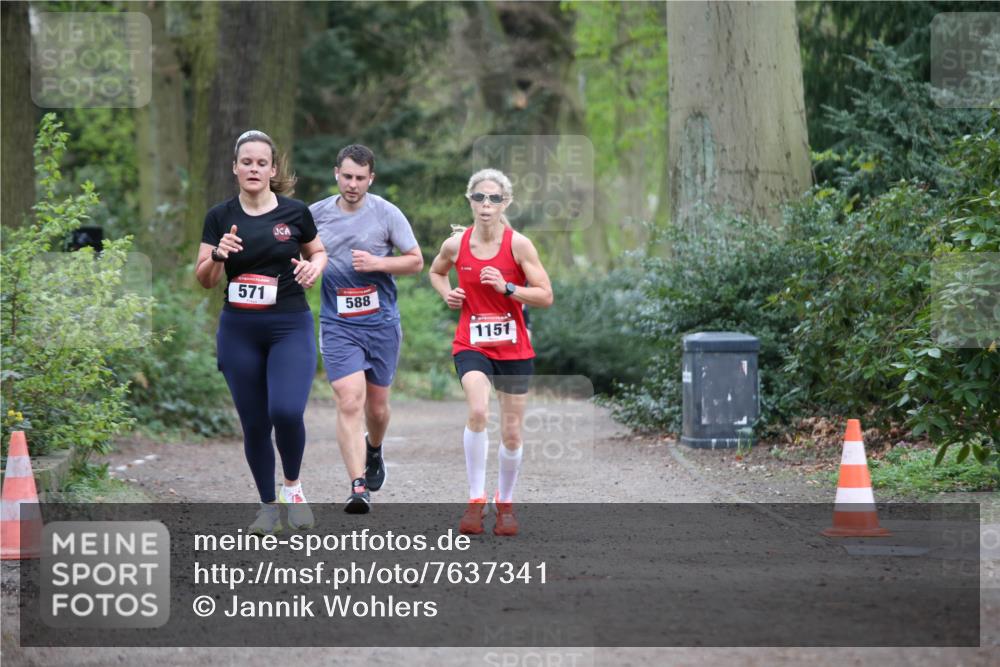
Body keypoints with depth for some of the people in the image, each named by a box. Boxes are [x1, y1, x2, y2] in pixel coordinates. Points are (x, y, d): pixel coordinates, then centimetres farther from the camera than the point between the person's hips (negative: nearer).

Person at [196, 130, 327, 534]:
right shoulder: (220, 217, 2)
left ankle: (293, 486, 5)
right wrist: (217, 255, -18)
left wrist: (315, 266, -8)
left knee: (286, 411, -21)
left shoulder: (294, 212, -1)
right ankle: (268, 506, 20)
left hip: (290, 328, -2)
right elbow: (204, 280, 3)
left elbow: (318, 252, 15)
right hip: (238, 331, 2)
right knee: (254, 423, 4)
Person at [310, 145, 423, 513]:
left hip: (381, 322, 1)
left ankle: (374, 451, 46)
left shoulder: (386, 213, -2)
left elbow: (416, 261, 1)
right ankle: (358, 487, -20)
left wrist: (377, 263, -14)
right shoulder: (316, 214, 2)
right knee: (349, 402, -16)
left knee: (377, 406, 13)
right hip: (337, 326, -1)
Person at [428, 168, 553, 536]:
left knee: (511, 433, 7)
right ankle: (475, 500, -19)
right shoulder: (455, 245, -1)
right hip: (471, 346, 0)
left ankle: (505, 503, 31)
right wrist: (447, 293, 2)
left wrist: (507, 287, -20)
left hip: (514, 348, 1)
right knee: (478, 412, -28)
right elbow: (436, 272, 22)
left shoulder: (519, 245, -8)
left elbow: (546, 296, -7)